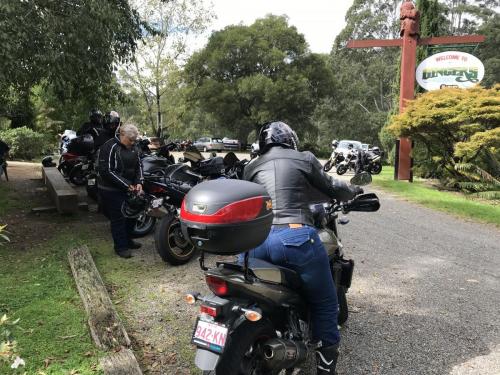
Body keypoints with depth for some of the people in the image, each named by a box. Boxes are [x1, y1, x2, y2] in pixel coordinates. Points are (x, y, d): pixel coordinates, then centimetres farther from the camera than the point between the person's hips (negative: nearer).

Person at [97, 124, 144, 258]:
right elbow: (106, 171, -23)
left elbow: (138, 165, 13)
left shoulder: (132, 148, 6)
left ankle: (127, 240, 33)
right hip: (112, 190, -8)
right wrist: (126, 185, -24)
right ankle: (121, 246, 10)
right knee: (119, 218, -3)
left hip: (129, 188, 8)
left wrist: (139, 182, -6)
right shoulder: (110, 147, -19)